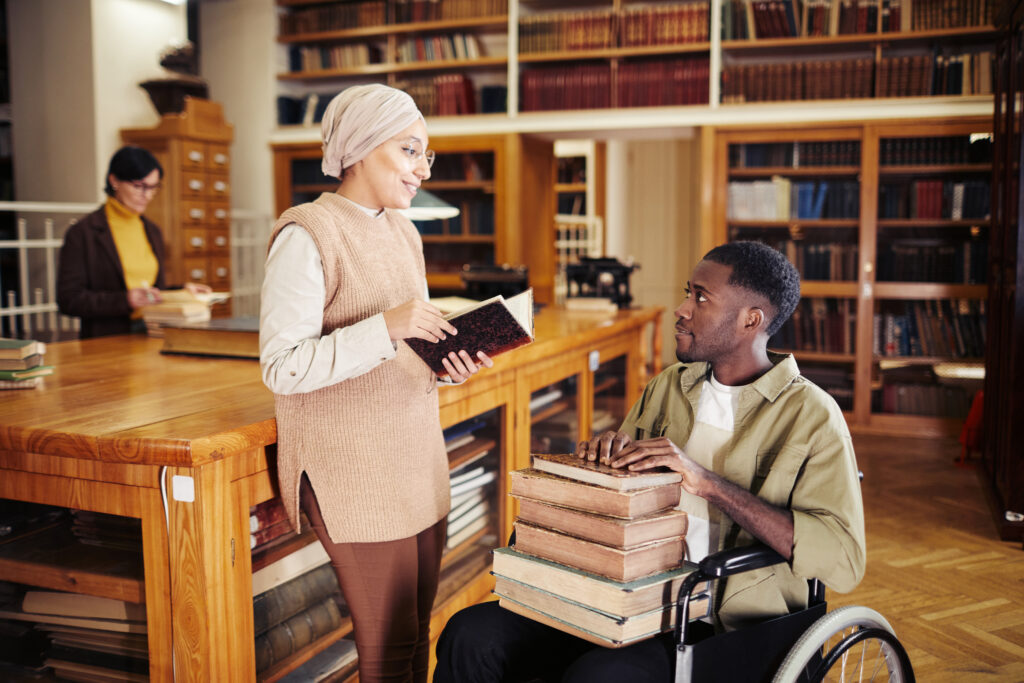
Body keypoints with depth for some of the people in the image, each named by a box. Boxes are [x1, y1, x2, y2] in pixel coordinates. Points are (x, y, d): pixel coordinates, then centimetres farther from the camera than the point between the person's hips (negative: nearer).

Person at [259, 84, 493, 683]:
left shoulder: (402, 231, 14)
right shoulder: (307, 235, -12)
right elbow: (282, 368, -17)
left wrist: (445, 364, 0)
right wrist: (385, 327, -26)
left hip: (417, 458, 7)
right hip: (354, 470, -7)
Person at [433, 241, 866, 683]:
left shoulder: (811, 417, -5)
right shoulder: (668, 385, 13)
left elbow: (843, 561, -17)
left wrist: (708, 482, -24)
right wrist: (609, 454, -2)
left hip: (724, 626, -5)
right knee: (471, 636, -15)